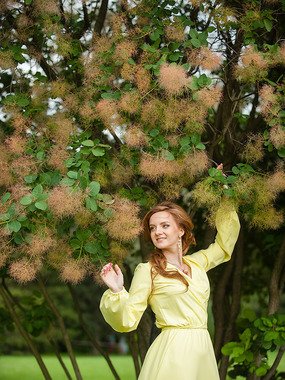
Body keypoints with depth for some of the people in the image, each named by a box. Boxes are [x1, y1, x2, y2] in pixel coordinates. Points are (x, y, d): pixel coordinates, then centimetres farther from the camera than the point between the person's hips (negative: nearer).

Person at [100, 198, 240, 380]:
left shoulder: (196, 262, 11)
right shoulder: (147, 270, -4)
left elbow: (224, 247, 30)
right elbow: (128, 321, -7)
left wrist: (227, 205, 29)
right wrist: (117, 292, -23)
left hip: (204, 350, 5)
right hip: (172, 352, -5)